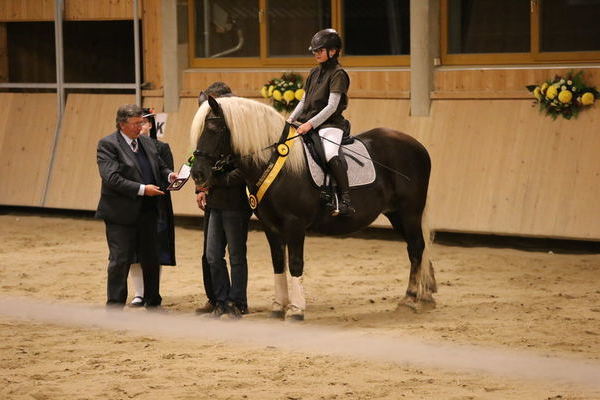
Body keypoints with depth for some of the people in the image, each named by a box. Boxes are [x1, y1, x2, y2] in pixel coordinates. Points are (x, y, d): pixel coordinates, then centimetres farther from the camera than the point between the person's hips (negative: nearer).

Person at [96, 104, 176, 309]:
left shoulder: (147, 142, 12)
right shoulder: (108, 145, -11)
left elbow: (160, 166, 23)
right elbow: (112, 178, -20)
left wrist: (169, 175, -1)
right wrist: (142, 189, -22)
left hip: (147, 213, 7)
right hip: (121, 214, -7)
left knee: (151, 259, 13)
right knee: (120, 261, -3)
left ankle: (153, 303, 26)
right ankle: (115, 307, 4)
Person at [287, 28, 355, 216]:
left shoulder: (338, 74, -7)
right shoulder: (314, 73, 18)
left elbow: (332, 106, -15)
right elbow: (304, 101, 22)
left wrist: (311, 124, -21)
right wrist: (291, 119, 6)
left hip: (329, 124, -9)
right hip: (308, 123, 9)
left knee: (331, 154, -33)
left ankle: (346, 201, -37)